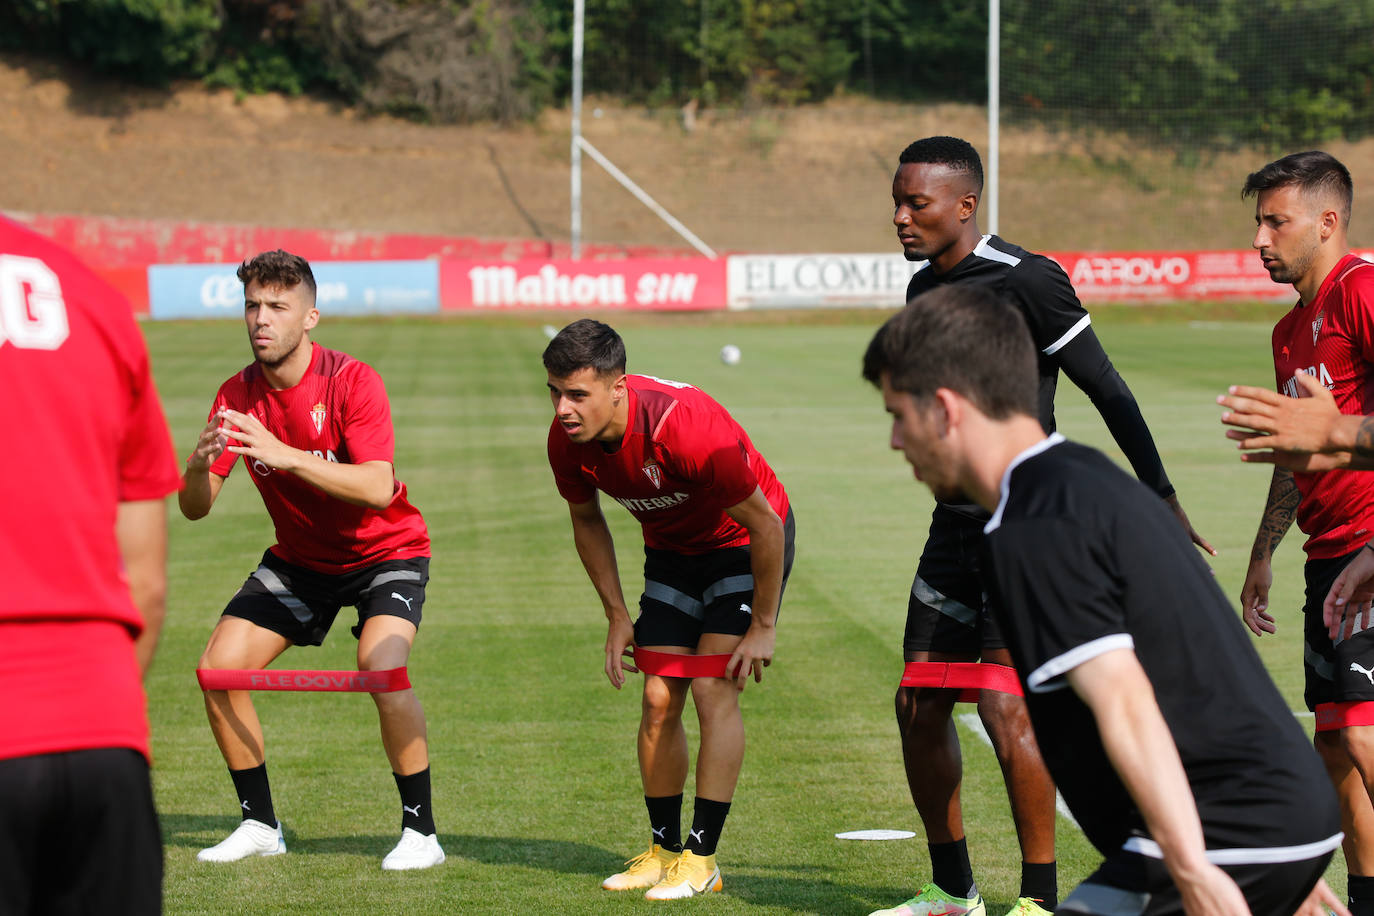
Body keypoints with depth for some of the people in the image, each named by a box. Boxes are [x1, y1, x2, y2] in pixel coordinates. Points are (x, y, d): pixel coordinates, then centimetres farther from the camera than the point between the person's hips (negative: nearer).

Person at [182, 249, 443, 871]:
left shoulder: (351, 381, -23)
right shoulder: (237, 395, -9)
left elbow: (378, 488, -35)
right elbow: (194, 508, -13)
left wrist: (285, 456, -45)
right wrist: (200, 463, -37)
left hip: (385, 551, -5)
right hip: (299, 558, 5)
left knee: (382, 667, -29)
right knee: (218, 668, -6)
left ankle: (420, 831, -16)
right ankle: (260, 825, 11)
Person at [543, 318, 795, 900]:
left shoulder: (687, 427, -38)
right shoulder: (567, 439, -19)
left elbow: (766, 523, -27)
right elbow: (586, 521, 4)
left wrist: (762, 627, -21)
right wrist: (617, 616, 2)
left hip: (745, 543, -6)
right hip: (672, 548, 6)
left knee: (713, 689, -15)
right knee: (659, 699, -1)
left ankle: (701, 859, -11)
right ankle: (664, 849, 10)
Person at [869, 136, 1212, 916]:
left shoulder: (1027, 281, -14)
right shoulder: (924, 289, 10)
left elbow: (1109, 391, -11)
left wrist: (1162, 499, -9)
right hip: (957, 523, 8)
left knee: (1006, 709, -14)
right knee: (920, 707, 8)